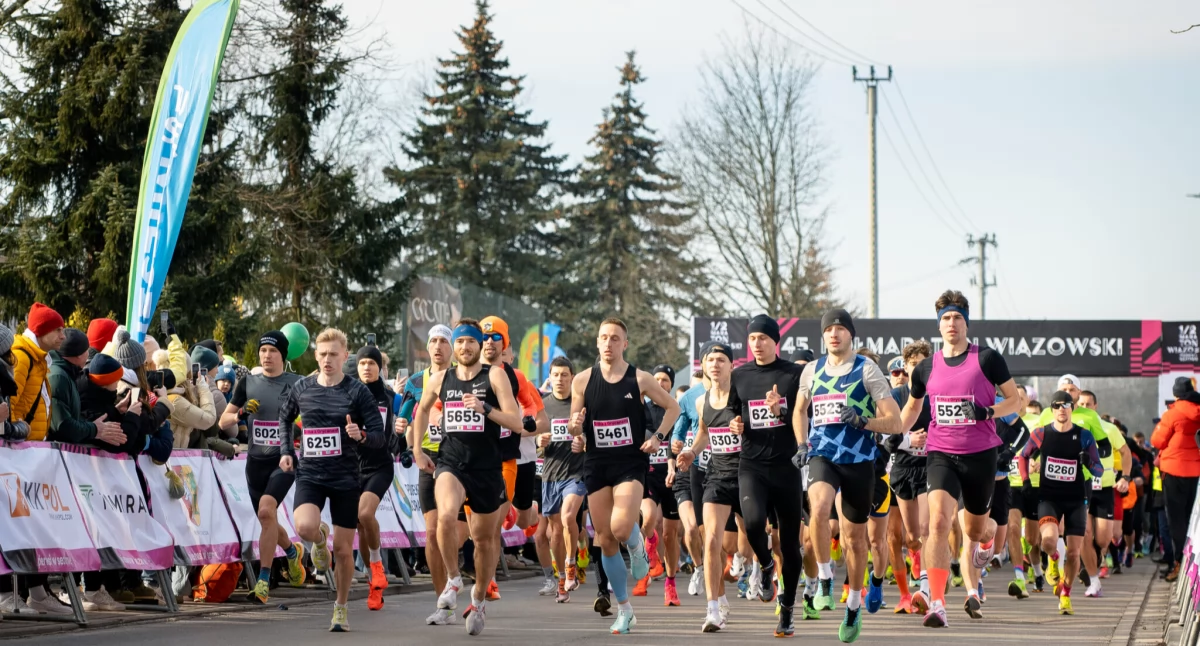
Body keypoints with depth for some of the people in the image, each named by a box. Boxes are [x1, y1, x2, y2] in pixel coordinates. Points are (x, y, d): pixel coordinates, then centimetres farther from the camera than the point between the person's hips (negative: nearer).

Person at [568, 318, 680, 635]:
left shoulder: (639, 379, -3)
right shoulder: (583, 380, 1)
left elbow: (673, 407, 8)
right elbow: (574, 428, 7)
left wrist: (658, 437, -5)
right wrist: (575, 425, -17)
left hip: (631, 463, -3)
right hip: (597, 465, 3)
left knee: (621, 528, -26)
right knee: (605, 541, 4)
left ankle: (637, 545, 12)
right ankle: (624, 610, 17)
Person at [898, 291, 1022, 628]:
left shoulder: (987, 359, -4)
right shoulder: (927, 368, 5)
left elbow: (1015, 400, 1)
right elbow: (912, 407, 23)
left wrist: (989, 412, -18)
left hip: (980, 455, -1)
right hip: (941, 454, 1)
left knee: (975, 529, 13)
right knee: (938, 521, -20)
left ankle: (987, 538, 56)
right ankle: (937, 604, -22)